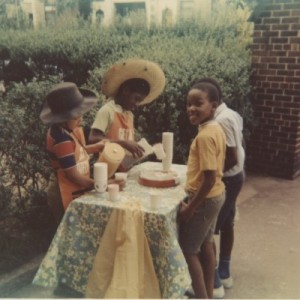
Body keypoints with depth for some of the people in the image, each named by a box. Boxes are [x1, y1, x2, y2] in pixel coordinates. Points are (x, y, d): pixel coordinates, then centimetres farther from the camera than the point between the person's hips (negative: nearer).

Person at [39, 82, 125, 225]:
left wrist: (97, 147, -1)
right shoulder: (62, 139, -28)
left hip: (76, 191, 9)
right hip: (66, 196, -9)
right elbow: (73, 176, -25)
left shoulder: (68, 129, -1)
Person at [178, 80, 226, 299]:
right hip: (217, 195, 9)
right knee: (206, 245, 21)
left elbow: (209, 179, -27)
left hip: (204, 199, -9)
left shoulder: (205, 135, -26)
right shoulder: (216, 129, 3)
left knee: (188, 249, 6)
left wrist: (190, 207, -18)